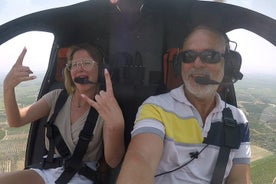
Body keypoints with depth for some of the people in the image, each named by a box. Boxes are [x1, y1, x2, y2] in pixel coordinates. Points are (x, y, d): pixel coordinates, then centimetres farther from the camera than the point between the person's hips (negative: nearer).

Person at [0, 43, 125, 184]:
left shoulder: (105, 107, -10)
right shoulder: (57, 97, 3)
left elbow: (113, 162, -20)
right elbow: (15, 121, -4)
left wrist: (117, 125, -40)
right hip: (47, 170, 4)